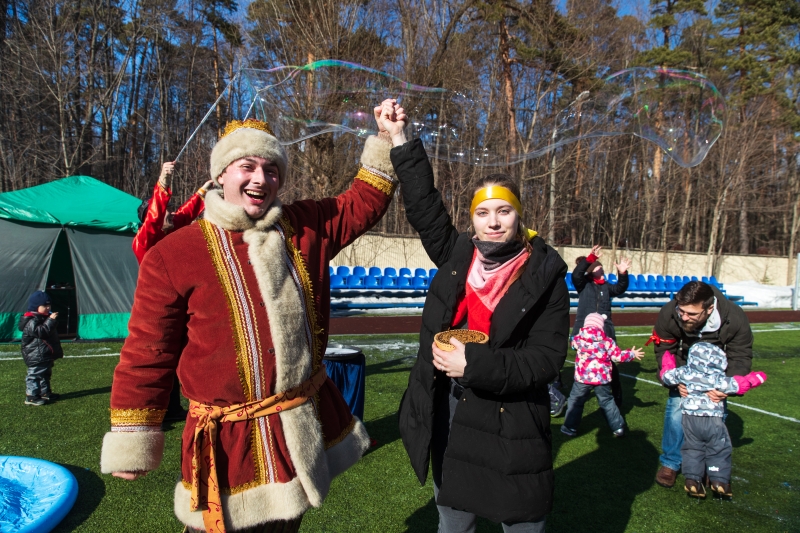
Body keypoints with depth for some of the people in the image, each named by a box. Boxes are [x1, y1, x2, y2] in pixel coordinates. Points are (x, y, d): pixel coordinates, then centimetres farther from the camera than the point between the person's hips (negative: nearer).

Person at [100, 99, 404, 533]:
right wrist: (132, 445, 0)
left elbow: (364, 202, 11)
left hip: (309, 426, 5)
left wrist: (389, 139, 4)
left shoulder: (305, 228, -2)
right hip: (228, 441, -4)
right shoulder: (173, 255, -12)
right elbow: (148, 352, -7)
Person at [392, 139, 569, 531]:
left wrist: (474, 365, -23)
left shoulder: (544, 277, -10)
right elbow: (422, 204, 2)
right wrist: (402, 141, 0)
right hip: (450, 415, 4)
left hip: (511, 426, -3)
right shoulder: (457, 257, 0)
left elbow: (547, 358, -13)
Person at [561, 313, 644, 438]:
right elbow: (618, 356, 2)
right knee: (607, 402, 17)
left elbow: (574, 343, 20)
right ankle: (618, 428, 23)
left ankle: (570, 428, 13)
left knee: (575, 402, 11)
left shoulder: (578, 338, -3)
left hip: (582, 378, -1)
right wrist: (632, 354, 19)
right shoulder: (607, 341, -3)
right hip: (602, 379, 1)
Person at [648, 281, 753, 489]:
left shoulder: (735, 319, -33)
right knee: (676, 409, -8)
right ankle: (670, 463, 8)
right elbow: (664, 351, -18)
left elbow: (741, 357, -21)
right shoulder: (668, 315, -33)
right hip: (683, 368, 0)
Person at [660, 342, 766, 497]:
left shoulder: (684, 373, -7)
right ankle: (720, 481, 11)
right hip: (713, 421, -3)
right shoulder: (718, 380, -16)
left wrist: (668, 363, 26)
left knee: (692, 449, 14)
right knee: (719, 450, 13)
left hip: (690, 419, 3)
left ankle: (692, 480, 9)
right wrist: (757, 378, 8)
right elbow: (741, 384, -10)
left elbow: (666, 375, 6)